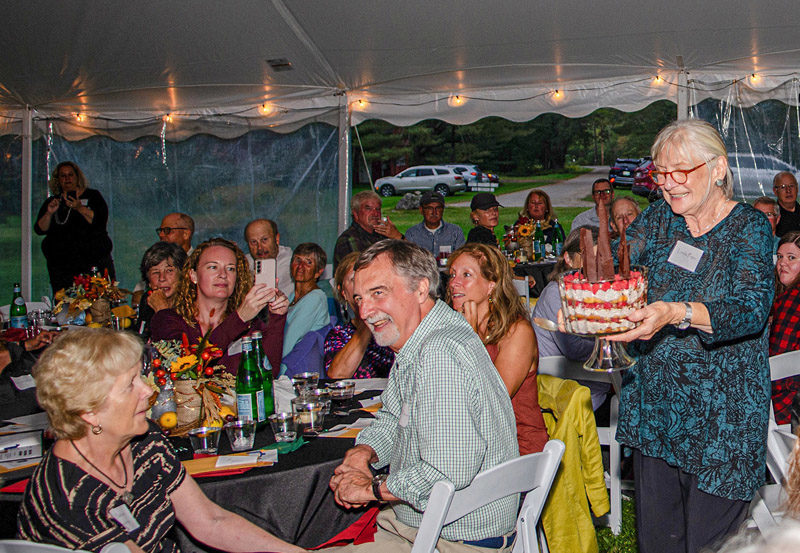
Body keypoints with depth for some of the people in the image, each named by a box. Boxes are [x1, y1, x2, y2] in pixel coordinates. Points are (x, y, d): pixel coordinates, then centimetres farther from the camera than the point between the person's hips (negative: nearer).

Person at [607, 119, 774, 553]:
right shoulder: (658, 219, 7)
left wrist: (677, 314, -38)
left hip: (722, 415, -4)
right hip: (654, 402, 4)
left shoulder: (749, 227, -8)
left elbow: (753, 309, -22)